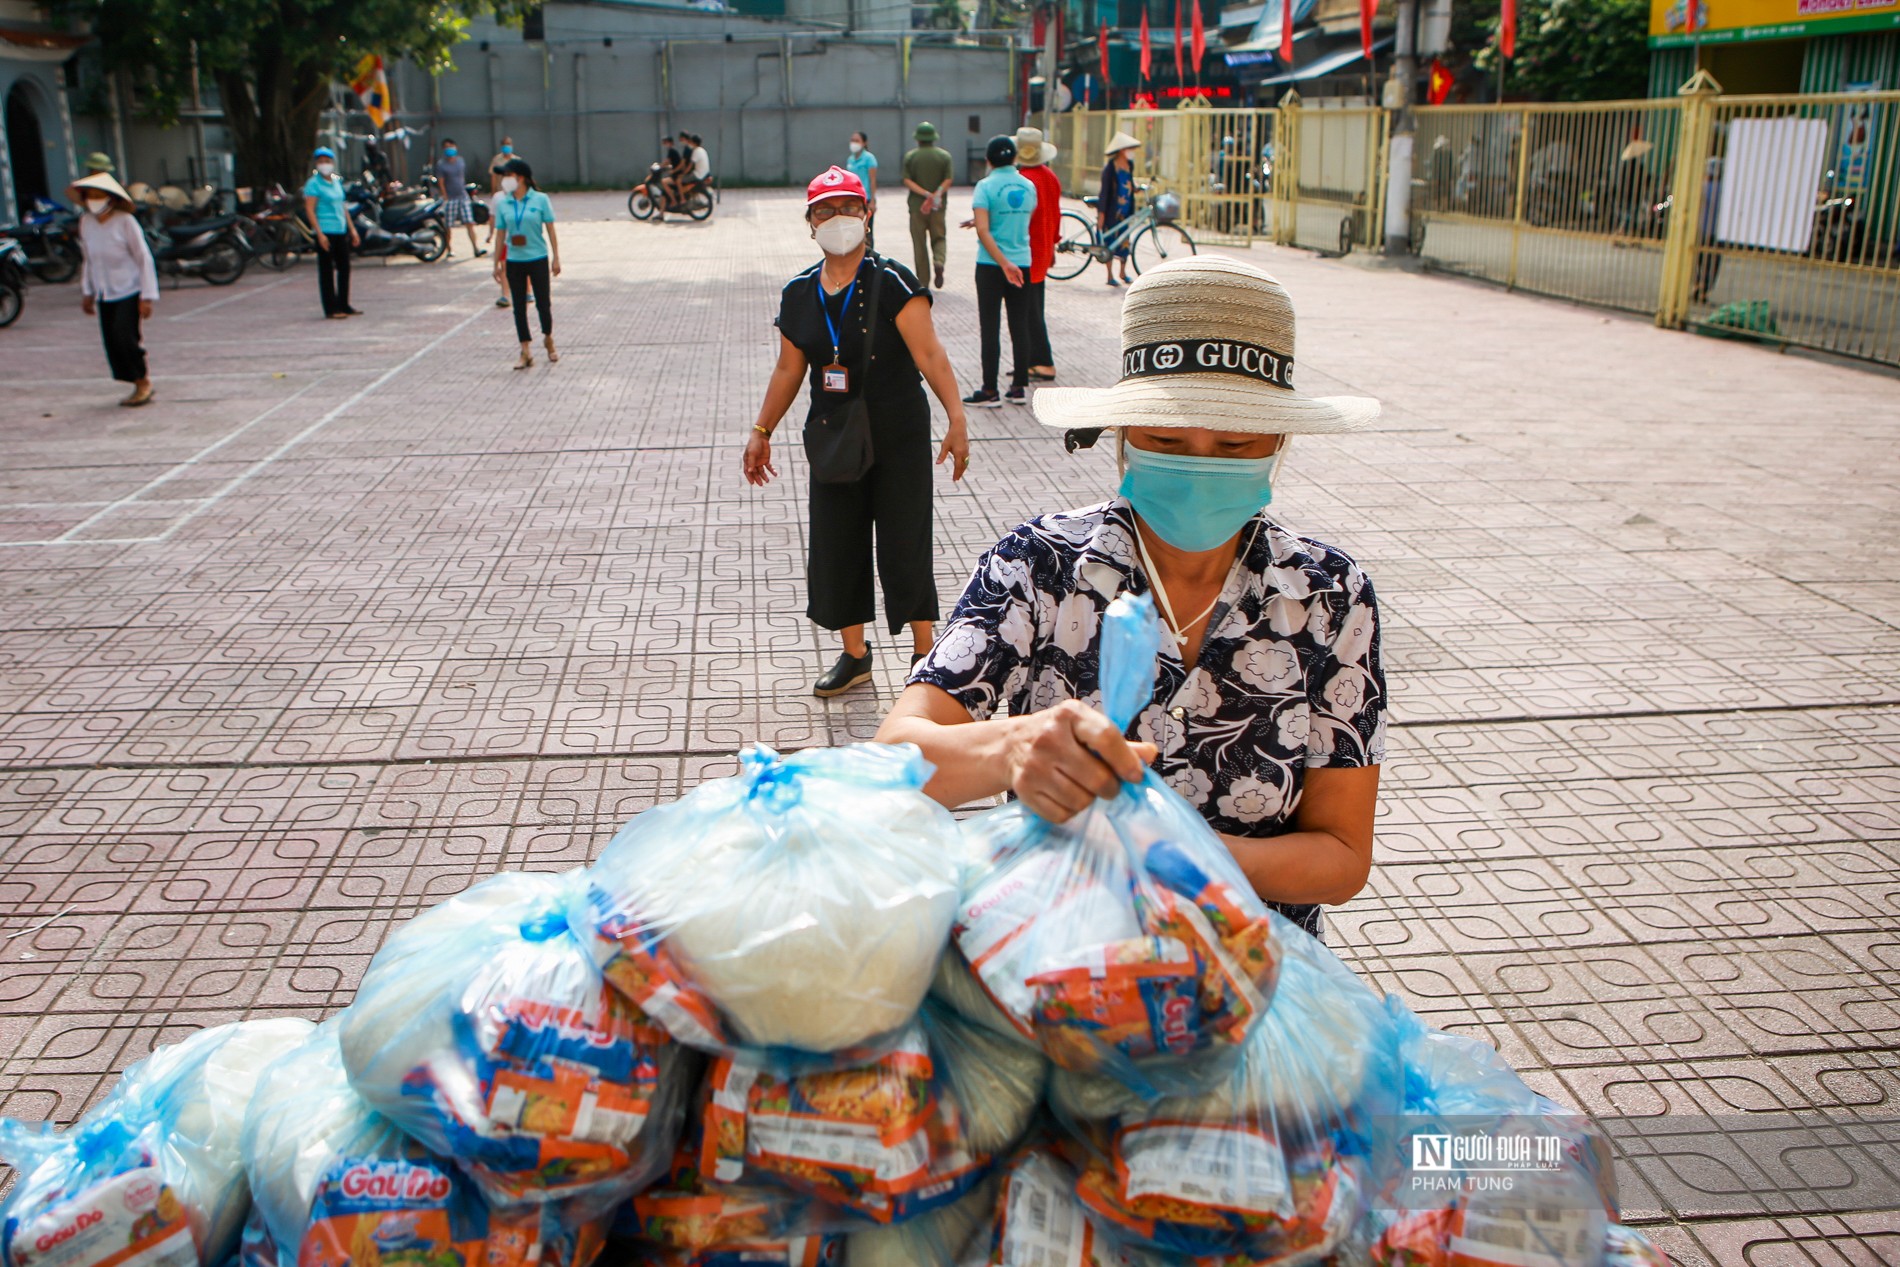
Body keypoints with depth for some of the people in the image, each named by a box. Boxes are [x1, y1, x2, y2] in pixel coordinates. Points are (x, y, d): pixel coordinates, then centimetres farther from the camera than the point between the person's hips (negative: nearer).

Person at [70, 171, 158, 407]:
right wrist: (87, 293, 16)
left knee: (124, 337, -16)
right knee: (112, 343, 2)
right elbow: (87, 259, 16)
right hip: (104, 295, 5)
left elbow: (144, 259, -8)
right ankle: (139, 387, 12)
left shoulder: (125, 221, -10)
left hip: (129, 292, -5)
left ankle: (144, 381, 3)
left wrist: (147, 297, -12)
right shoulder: (85, 222, 5)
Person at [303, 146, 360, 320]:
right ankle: (331, 309, -1)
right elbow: (309, 210, -12)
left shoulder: (337, 181, 15)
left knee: (344, 268, 12)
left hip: (341, 232, 8)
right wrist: (320, 234, -19)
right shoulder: (313, 183, -7)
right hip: (325, 232, -7)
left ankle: (344, 305, 23)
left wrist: (352, 229, 18)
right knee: (327, 271, -3)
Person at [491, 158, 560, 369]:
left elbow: (551, 230, -3)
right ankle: (526, 351, 9)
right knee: (519, 306, 3)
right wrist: (497, 263, 5)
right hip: (514, 261, 3)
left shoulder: (540, 200, -5)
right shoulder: (503, 204, 3)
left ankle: (548, 340, 31)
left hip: (538, 259, -3)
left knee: (542, 303, 5)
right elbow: (501, 235, 6)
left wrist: (556, 258, -6)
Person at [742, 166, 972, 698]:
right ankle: (854, 654, 25)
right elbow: (789, 369, 13)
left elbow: (929, 352, -18)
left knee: (904, 546, -1)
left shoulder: (891, 282, -11)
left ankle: (924, 653, 16)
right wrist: (761, 431, 15)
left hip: (899, 440, -5)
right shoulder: (797, 294, 4)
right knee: (836, 547, 9)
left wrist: (956, 419, -27)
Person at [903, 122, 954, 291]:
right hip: (939, 207, 1)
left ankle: (923, 280, 6)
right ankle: (940, 262, -17)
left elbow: (907, 181, -9)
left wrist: (925, 194, -15)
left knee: (919, 243, 5)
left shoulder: (910, 156, 0)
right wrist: (937, 194, -15)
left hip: (916, 205, -1)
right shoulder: (945, 156, 2)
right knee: (939, 237, 13)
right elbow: (948, 180, -8)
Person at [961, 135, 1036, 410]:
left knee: (990, 328, 0)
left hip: (991, 265, -4)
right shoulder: (1028, 186, 4)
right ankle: (1020, 387, 13)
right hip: (1022, 263, 4)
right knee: (1020, 327, 9)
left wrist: (1004, 263, -20)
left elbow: (983, 230, -19)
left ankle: (990, 392, 1)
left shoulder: (986, 186, -10)